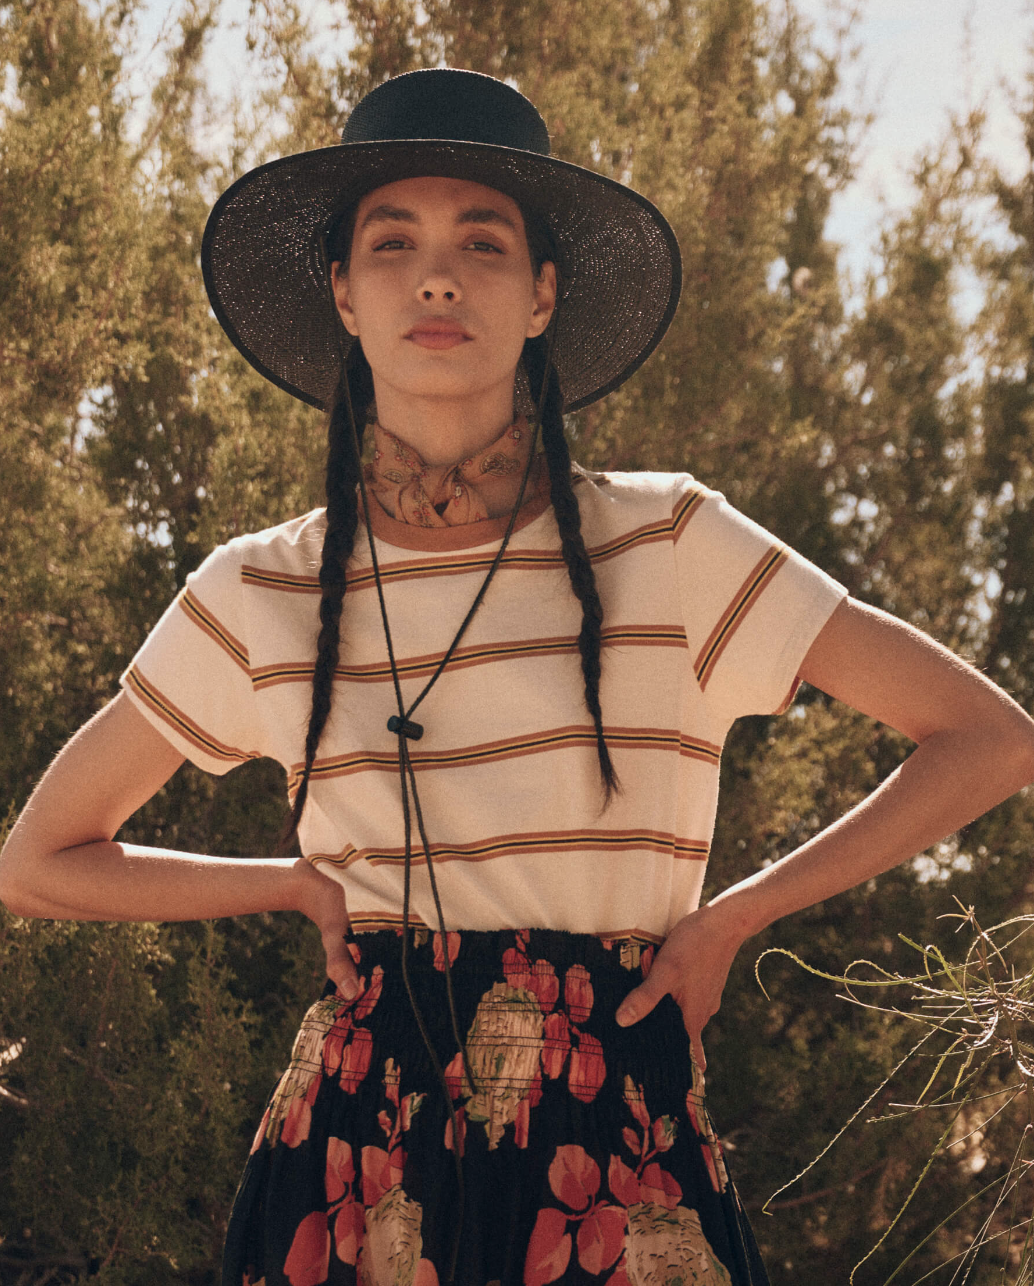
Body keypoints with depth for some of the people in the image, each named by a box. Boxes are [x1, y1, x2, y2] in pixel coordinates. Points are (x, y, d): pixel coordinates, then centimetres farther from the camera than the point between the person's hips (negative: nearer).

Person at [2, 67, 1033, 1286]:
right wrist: (304, 883, 5)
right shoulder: (258, 599, 3)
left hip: (619, 1143, -1)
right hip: (357, 1147, 1)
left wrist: (730, 916, -1)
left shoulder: (669, 550, -3)